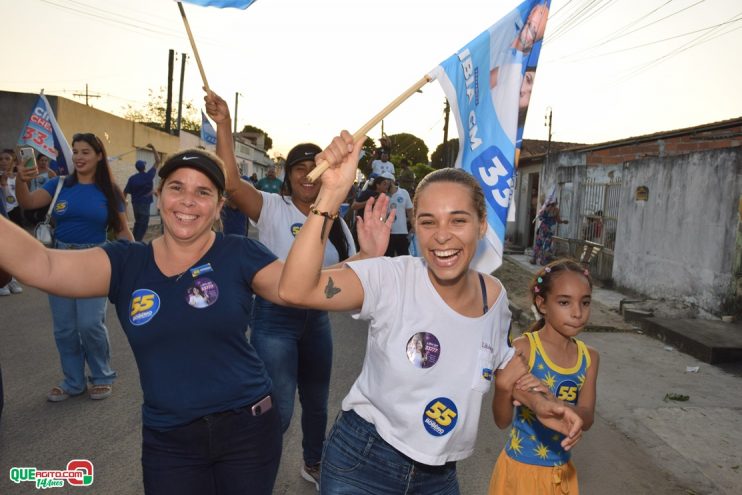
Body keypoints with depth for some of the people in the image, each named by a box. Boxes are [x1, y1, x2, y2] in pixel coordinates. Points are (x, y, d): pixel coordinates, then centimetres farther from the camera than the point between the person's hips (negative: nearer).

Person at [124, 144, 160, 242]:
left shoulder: (132, 178, 2)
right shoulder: (149, 176, -7)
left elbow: (125, 192, 1)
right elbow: (157, 161, -2)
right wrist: (153, 148, 2)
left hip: (135, 203, 5)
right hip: (145, 203, -5)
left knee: (137, 223, 19)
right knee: (143, 224, -2)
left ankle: (134, 242, 22)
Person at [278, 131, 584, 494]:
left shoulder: (494, 295, -7)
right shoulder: (391, 279, -21)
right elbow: (295, 290, -36)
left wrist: (538, 402, -3)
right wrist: (333, 192, -41)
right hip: (361, 463, -4)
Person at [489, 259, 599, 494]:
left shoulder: (589, 356, -3)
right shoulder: (523, 348, -19)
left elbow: (586, 420, -13)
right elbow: (502, 420, -16)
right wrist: (503, 389, -36)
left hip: (561, 471, 4)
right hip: (521, 468, -4)